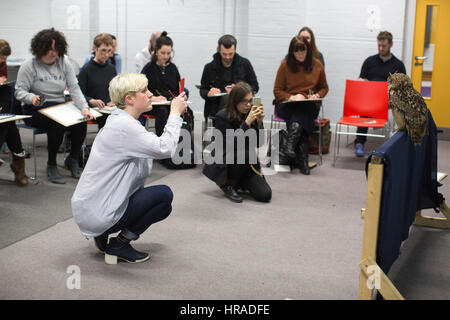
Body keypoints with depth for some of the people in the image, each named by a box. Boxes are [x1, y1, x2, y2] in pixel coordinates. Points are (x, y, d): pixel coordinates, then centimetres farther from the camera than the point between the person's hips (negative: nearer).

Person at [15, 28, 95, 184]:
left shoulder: (64, 63, 7)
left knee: (81, 121, -24)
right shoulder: (29, 66, -4)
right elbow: (19, 91, -7)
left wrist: (84, 107, -16)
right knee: (57, 123, -34)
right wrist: (32, 98, -30)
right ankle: (51, 165, -14)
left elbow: (74, 89, 0)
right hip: (35, 111, -4)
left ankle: (72, 159, 1)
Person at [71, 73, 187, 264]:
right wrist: (175, 114, -17)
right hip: (96, 212, -11)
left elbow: (153, 147, 13)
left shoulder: (119, 120, 11)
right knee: (164, 195, -9)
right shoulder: (124, 126, -23)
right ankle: (119, 245, -2)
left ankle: (104, 234, 15)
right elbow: (164, 149, -29)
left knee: (163, 207, 17)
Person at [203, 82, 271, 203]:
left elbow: (258, 143, -5)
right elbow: (232, 145, -24)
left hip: (247, 165, 4)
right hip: (223, 165, -4)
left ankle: (241, 183, 16)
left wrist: (259, 122, -19)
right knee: (244, 154, -35)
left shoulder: (251, 114, -2)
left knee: (265, 195, -14)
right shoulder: (222, 117, -14)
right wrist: (247, 122, -30)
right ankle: (228, 185, -9)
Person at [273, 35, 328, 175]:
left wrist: (317, 95, -3)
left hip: (309, 104, 1)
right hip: (287, 105, -1)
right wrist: (291, 97, -13)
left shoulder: (317, 65, 9)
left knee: (303, 110, -38)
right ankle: (302, 158, -43)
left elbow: (324, 87, 20)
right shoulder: (285, 65, 2)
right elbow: (277, 90, 6)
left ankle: (290, 144, -50)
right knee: (303, 116, -36)